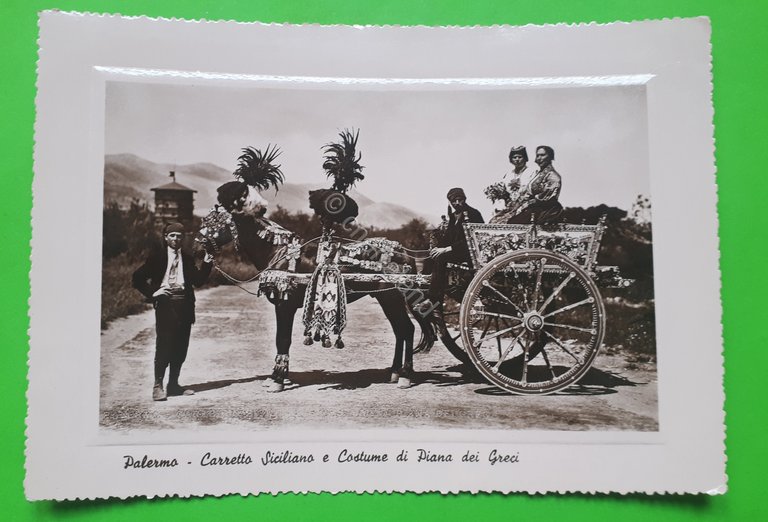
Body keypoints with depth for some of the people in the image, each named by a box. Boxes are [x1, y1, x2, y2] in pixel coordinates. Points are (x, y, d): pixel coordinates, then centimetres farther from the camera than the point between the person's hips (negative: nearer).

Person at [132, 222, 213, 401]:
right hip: (165, 302, -4)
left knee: (181, 346, 7)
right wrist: (152, 293, -6)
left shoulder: (187, 259, 14)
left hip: (184, 304, 4)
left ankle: (173, 384, 17)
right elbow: (138, 278, 3)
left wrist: (206, 264, -5)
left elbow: (198, 280, 6)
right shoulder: (157, 256, 3)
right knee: (164, 344, -7)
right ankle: (158, 386, 0)